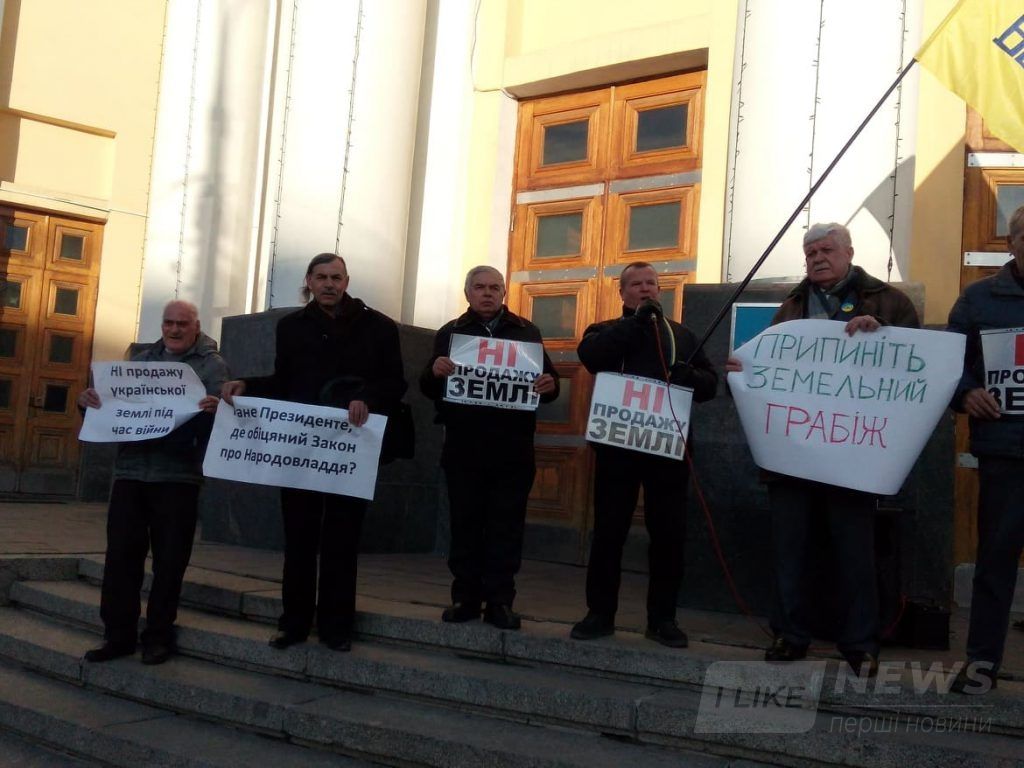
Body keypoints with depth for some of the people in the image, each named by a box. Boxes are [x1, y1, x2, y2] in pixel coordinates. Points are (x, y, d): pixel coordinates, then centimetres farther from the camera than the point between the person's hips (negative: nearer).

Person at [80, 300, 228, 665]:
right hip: (130, 471, 4)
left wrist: (213, 410, -34)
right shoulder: (141, 360, 16)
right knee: (121, 554, 4)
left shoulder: (213, 365, 2)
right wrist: (90, 401, -6)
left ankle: (159, 635, 14)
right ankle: (118, 633, 13)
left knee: (169, 560, 3)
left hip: (177, 475, -4)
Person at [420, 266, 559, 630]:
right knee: (465, 524, 5)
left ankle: (500, 601, 6)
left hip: (512, 450, 0)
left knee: (506, 527, 1)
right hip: (463, 447, 0)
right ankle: (465, 597, 12)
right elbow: (428, 389, 4)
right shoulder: (450, 332, 9)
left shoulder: (527, 332, 10)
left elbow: (547, 378, 8)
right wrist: (435, 371, -20)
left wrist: (550, 384, -17)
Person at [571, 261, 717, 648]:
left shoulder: (682, 334, 18)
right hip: (617, 443, -2)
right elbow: (590, 355, -13)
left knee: (669, 532, 3)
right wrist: (635, 321, -14)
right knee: (609, 530, 3)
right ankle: (600, 613, 13)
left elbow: (711, 382, 13)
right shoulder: (607, 329, 11)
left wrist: (690, 376, -10)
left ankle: (662, 618, 14)